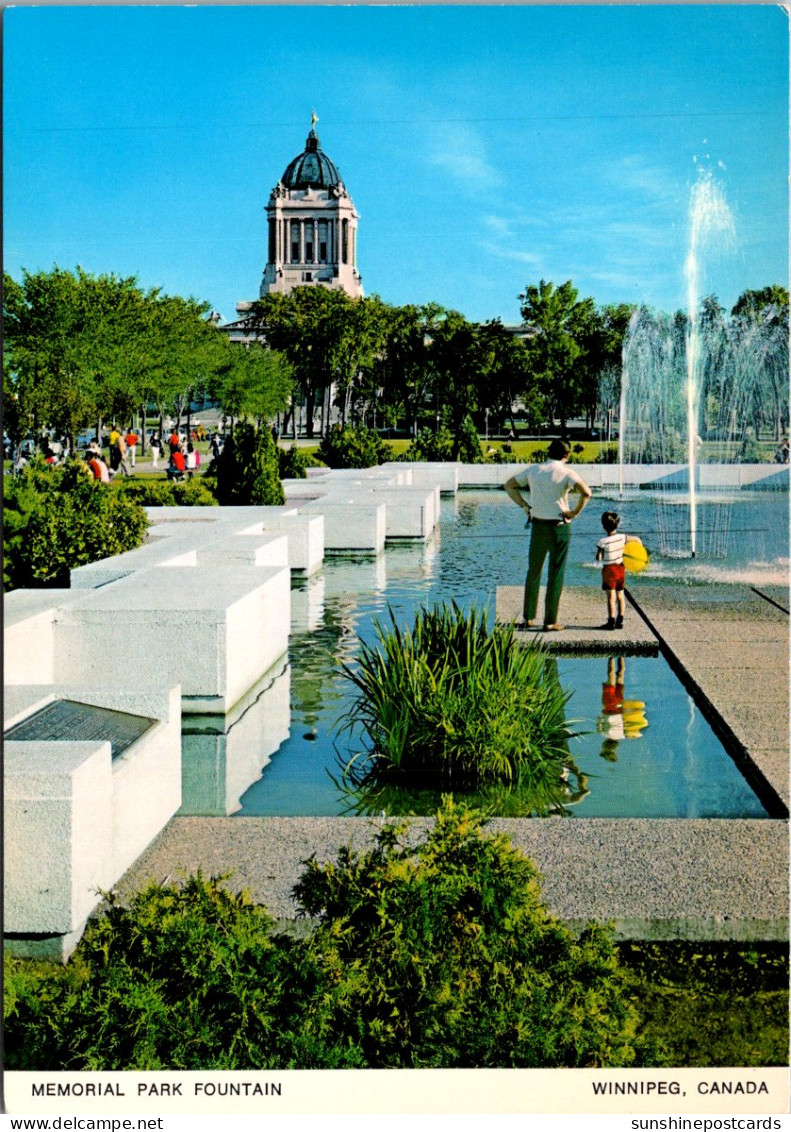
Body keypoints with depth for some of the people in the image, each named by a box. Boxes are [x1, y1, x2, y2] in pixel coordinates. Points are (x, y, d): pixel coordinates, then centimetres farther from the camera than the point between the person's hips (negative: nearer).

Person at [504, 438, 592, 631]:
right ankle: (550, 622, 5)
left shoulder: (533, 470, 4)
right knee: (555, 575, 4)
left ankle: (528, 617, 22)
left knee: (533, 572, 18)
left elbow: (509, 485, 14)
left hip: (537, 526, 4)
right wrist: (575, 512, -12)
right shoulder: (567, 473, -10)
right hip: (559, 528, -4)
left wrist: (525, 506, 11)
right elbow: (586, 492, -25)